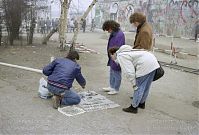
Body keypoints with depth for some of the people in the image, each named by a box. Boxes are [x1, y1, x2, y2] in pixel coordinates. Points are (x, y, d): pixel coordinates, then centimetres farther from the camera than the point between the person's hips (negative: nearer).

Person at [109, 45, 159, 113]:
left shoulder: (121, 57, -7)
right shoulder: (125, 52, 24)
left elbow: (130, 72, -15)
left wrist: (134, 84, -8)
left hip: (146, 66, -10)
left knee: (138, 87, -1)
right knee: (146, 86, 21)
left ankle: (133, 107, 8)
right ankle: (142, 103, 37)